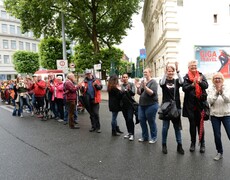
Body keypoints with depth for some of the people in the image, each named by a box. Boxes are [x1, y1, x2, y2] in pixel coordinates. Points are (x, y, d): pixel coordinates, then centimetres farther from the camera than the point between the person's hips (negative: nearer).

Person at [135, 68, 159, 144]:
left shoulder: (153, 82, -7)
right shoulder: (142, 81, 10)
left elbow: (152, 93, -19)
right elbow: (139, 93, 10)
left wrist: (145, 87, -29)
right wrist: (138, 88, -9)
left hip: (151, 105, -6)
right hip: (142, 104, 6)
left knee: (151, 121, 2)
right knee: (141, 120, 7)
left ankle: (154, 138, 18)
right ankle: (144, 136, 23)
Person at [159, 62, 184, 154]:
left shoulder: (176, 81, 5)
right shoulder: (164, 81, 1)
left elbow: (182, 82, -18)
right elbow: (162, 83, -23)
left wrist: (178, 71, -30)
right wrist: (165, 72, -34)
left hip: (176, 107, 2)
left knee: (177, 127, 7)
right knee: (165, 127, 3)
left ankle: (179, 146, 15)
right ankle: (164, 145, 16)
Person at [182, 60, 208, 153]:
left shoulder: (201, 75, 7)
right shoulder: (186, 77, 1)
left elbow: (206, 85, -7)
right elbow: (184, 88, -12)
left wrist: (200, 82, -27)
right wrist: (192, 85, -30)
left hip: (200, 103, 1)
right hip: (190, 104, 0)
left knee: (200, 124, 3)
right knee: (192, 124, 9)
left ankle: (202, 144, 16)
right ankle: (193, 143, 21)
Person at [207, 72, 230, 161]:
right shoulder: (210, 89, 1)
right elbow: (210, 101, -12)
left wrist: (221, 91, -26)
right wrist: (216, 92, -21)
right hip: (215, 115, 1)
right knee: (217, 135, 6)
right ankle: (219, 153, 23)